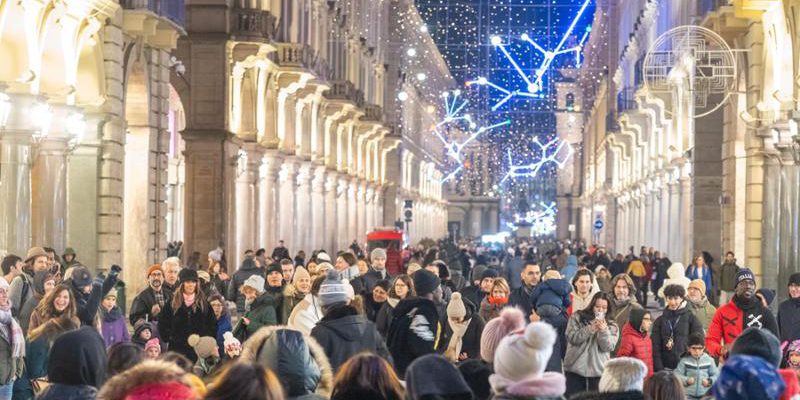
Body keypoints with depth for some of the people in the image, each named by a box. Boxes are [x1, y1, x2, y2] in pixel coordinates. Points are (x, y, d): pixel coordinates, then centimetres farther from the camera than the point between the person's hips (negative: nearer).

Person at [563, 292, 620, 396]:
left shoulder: (611, 326, 7)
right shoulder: (577, 317, 4)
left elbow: (608, 347, -6)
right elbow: (572, 338, -8)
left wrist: (604, 331, -21)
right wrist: (591, 329, -16)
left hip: (598, 371, 1)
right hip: (575, 368, -1)